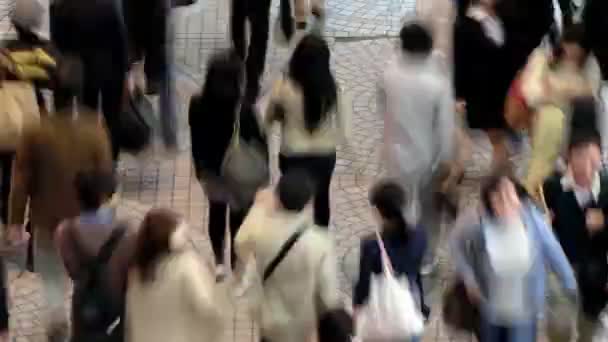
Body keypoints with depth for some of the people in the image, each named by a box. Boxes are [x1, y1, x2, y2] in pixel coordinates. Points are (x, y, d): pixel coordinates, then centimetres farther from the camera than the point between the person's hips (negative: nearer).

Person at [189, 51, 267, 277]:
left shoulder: (197, 104, -18)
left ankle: (219, 262, 39)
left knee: (216, 211, 26)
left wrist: (199, 169, 12)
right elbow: (259, 141, -17)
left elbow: (196, 140, -4)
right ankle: (238, 260, 33)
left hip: (211, 169, 3)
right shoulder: (243, 110, -29)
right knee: (239, 215, 19)